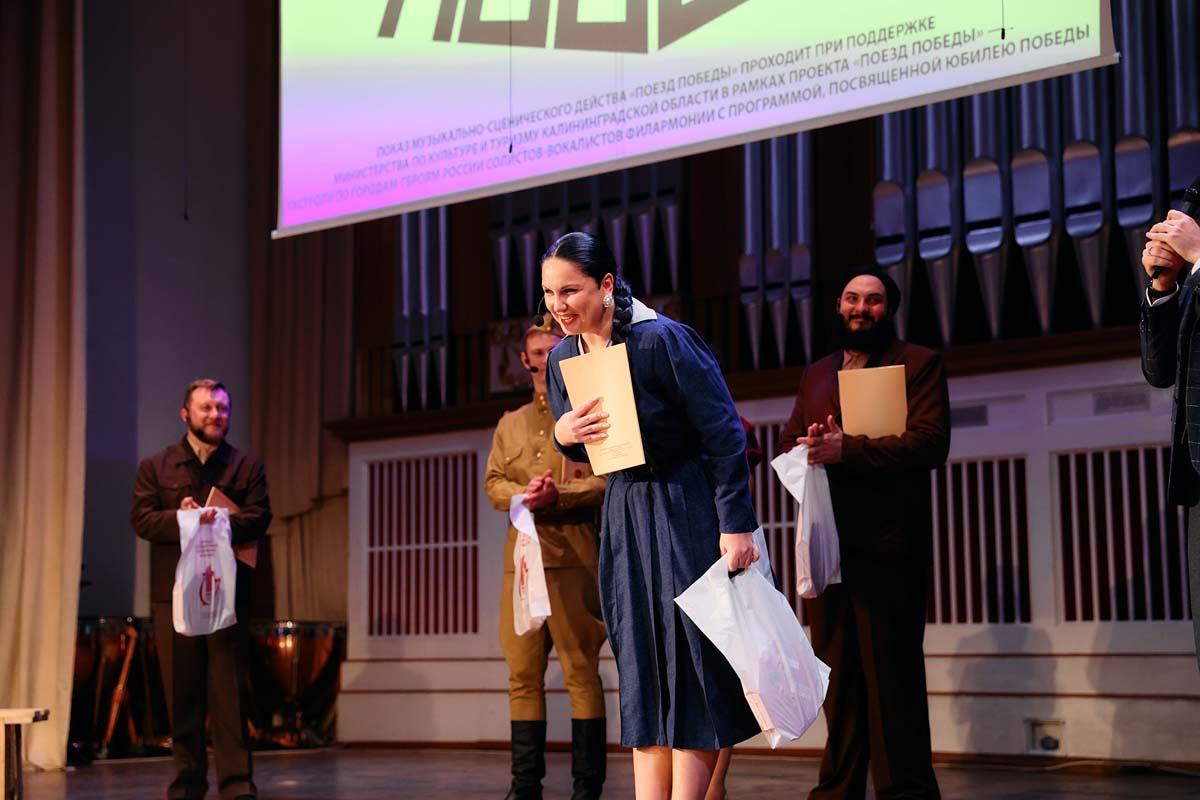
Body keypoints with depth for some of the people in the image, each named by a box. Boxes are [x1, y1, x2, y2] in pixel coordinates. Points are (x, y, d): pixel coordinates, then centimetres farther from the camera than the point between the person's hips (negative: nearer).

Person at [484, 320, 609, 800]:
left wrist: (557, 495, -17)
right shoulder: (510, 424, 22)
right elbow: (493, 483, 13)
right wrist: (523, 494, -8)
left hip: (574, 553, -5)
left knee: (581, 671, -6)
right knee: (523, 674, 3)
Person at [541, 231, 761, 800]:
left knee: (692, 662, -3)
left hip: (688, 510, -6)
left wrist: (736, 525, -18)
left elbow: (724, 435, -15)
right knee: (643, 669, 5)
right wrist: (564, 437, -7)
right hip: (623, 515, 6)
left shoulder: (663, 340, -17)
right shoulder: (563, 358, 4)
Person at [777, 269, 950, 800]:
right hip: (825, 542, 6)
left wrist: (845, 450, -19)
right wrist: (806, 449, -8)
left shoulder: (918, 364, 2)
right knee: (837, 672, 11)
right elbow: (787, 441, 17)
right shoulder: (815, 374, 21)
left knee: (892, 675, -5)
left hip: (886, 542, -6)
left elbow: (931, 443, -11)